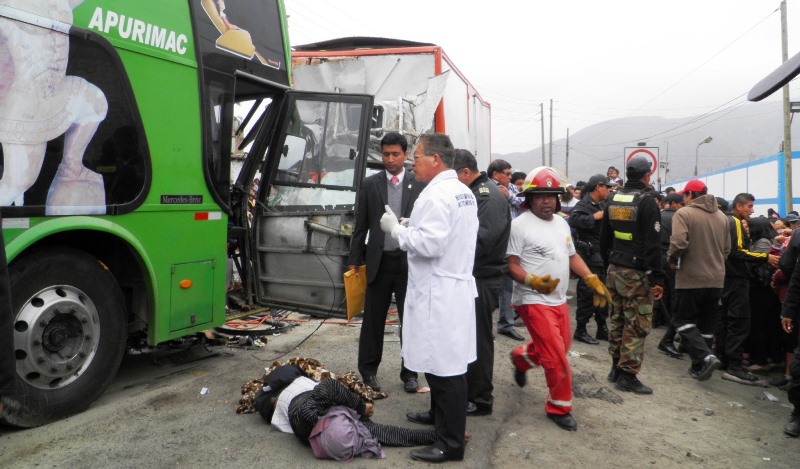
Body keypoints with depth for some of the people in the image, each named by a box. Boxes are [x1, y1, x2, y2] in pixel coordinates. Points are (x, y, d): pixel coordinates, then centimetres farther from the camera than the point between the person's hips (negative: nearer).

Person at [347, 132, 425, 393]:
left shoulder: (419, 185, 1)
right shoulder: (370, 184, 4)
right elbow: (360, 226, 6)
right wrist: (354, 260, 3)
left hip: (410, 261, 0)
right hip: (379, 261, 1)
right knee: (373, 320, 10)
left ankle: (409, 373, 21)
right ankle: (368, 371, 24)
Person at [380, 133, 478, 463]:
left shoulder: (436, 194, -17)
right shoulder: (464, 191, 14)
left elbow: (430, 244, -24)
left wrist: (397, 230, -9)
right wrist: (413, 226, 15)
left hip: (439, 293, -10)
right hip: (455, 285, 10)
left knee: (445, 366, -3)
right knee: (444, 361, 22)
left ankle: (451, 443, 7)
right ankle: (439, 415, 39)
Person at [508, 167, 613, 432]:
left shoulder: (561, 223, 10)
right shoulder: (520, 225, -13)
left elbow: (572, 256, 17)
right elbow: (511, 265, -14)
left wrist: (593, 281, 6)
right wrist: (532, 281, -31)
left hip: (559, 300, 8)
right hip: (534, 301, -8)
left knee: (560, 349, 19)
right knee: (557, 359, -6)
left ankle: (521, 358, 45)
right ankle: (560, 408, 14)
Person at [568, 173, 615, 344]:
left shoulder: (602, 205, 18)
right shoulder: (583, 205, -11)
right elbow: (573, 220, -31)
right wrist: (595, 217, -26)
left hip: (603, 256, 9)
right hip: (589, 255, -9)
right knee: (588, 293, -5)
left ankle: (602, 328, 26)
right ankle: (580, 330, 5)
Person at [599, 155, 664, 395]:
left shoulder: (613, 200, 9)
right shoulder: (647, 202, -13)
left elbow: (604, 238, 15)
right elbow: (653, 244, -16)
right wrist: (657, 278, -14)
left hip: (614, 269, 8)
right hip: (636, 273, -7)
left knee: (617, 319, 15)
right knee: (637, 325, -1)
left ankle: (616, 367, 23)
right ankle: (628, 374, 3)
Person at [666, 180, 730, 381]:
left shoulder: (684, 213, -11)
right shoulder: (721, 216, 10)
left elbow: (678, 243, -23)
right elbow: (727, 248, 14)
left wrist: (672, 260, -5)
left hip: (691, 278, -6)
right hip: (716, 279, 6)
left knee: (682, 320, 5)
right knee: (706, 324, 14)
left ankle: (705, 357, -13)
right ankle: (699, 367, 20)